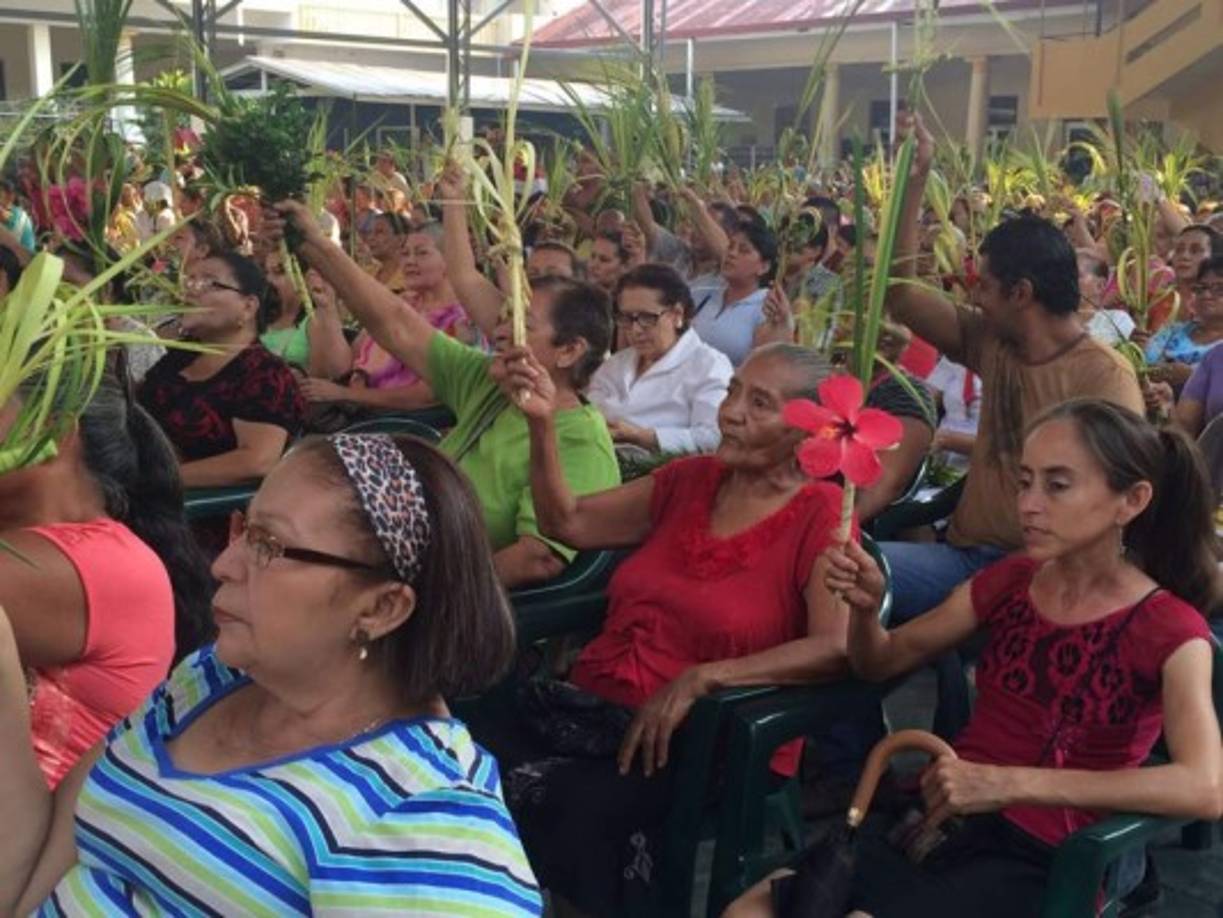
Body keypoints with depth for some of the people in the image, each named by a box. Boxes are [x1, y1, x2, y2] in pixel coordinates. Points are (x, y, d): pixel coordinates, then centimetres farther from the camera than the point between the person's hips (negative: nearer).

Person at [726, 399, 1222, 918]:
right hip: (939, 815, 5)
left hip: (1037, 857, -4)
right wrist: (865, 606, -7)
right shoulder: (1010, 581, 9)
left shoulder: (1166, 629, -7)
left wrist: (1013, 784, -29)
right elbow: (882, 663, 18)